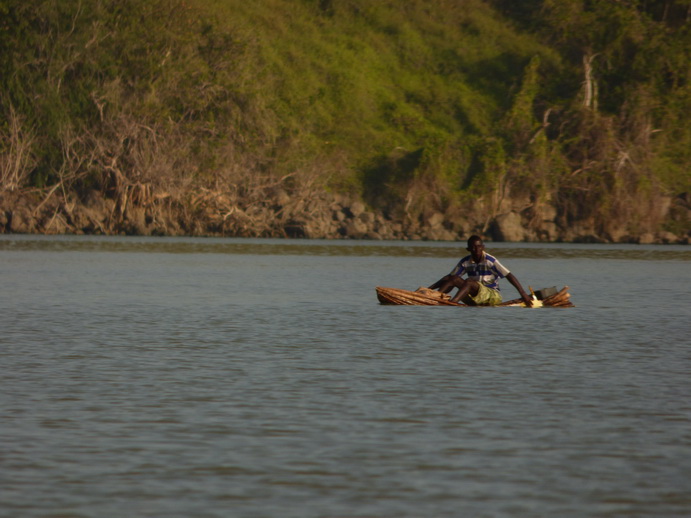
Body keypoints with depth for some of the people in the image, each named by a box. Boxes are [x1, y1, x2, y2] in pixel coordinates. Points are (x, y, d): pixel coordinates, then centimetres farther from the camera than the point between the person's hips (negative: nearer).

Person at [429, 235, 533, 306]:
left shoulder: (490, 261, -10)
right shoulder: (465, 262, 5)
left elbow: (509, 276, -13)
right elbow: (449, 277, 11)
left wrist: (523, 294, -21)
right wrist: (430, 289, 3)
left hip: (493, 295, -5)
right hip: (474, 298, 5)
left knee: (469, 282, -30)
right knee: (454, 279, -14)